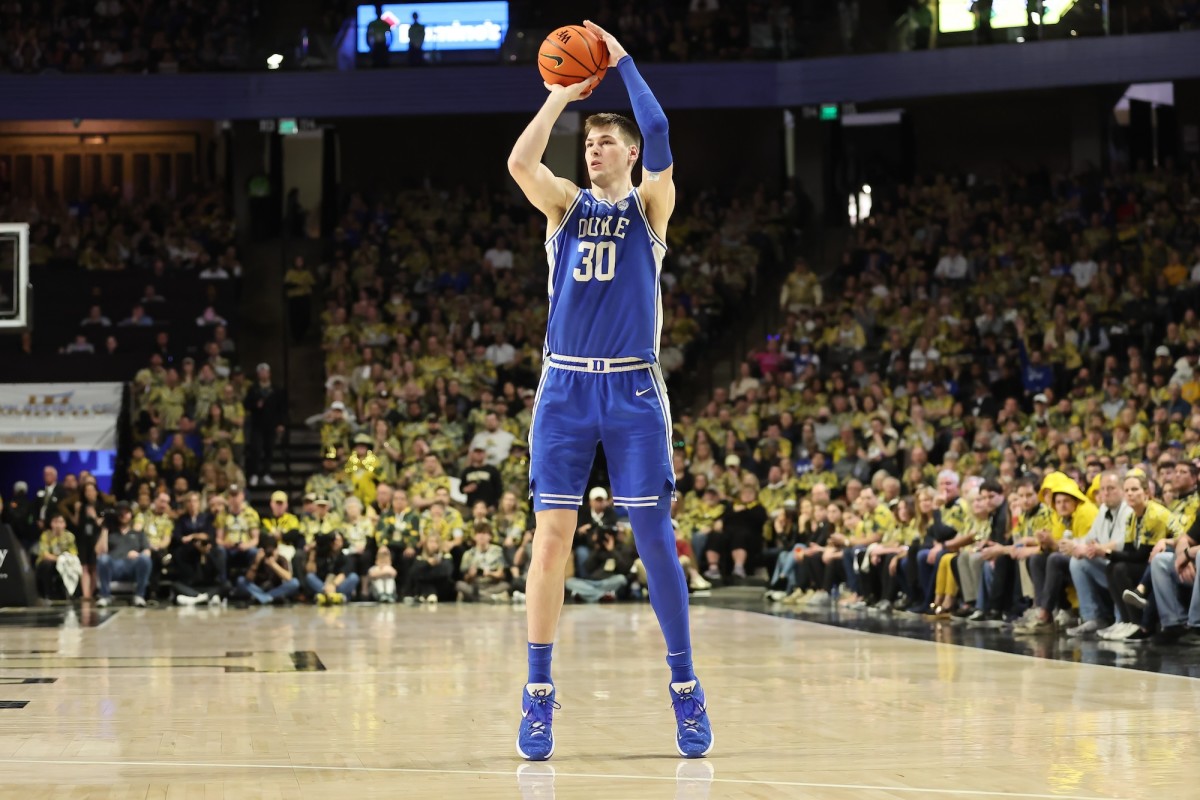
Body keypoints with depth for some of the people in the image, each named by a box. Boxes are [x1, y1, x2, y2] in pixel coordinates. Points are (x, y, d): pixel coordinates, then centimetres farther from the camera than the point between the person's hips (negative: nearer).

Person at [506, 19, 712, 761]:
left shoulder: (649, 204, 6)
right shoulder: (566, 202, 11)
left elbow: (659, 138, -13)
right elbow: (520, 161, -9)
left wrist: (623, 61, -5)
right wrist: (560, 96, -4)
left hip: (633, 391, -2)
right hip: (565, 387, 2)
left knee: (656, 539, -2)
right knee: (551, 538, -4)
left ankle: (685, 686, 7)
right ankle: (539, 692, 1)